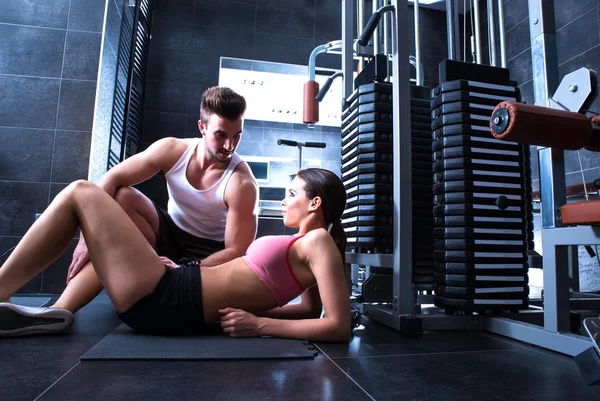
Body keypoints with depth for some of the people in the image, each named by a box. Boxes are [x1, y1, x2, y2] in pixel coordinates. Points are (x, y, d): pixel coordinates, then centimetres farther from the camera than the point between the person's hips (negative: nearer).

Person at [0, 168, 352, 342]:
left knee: (79, 194, -2)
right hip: (176, 293, 9)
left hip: (164, 301, -9)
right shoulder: (305, 245, 16)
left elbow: (340, 327, -20)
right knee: (126, 197, 22)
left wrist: (258, 326, -18)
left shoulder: (318, 242, -9)